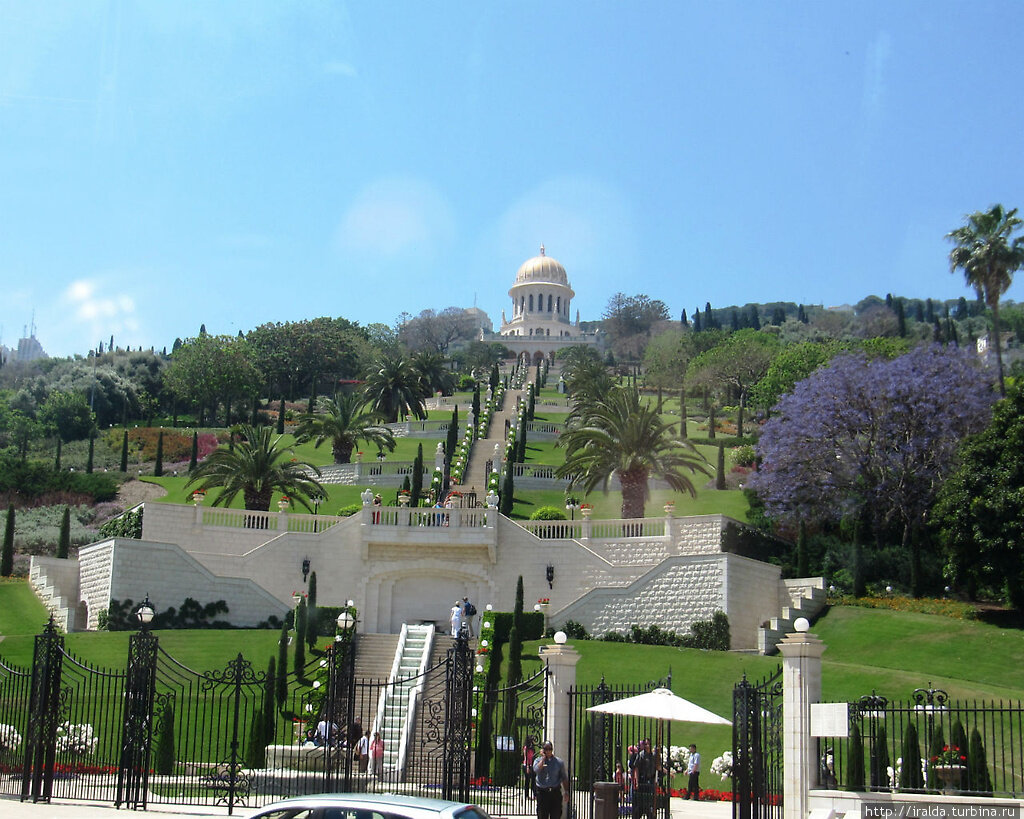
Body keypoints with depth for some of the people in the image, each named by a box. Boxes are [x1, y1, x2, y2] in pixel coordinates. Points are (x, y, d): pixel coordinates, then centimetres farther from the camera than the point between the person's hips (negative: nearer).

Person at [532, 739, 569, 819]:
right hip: (542, 792, 0)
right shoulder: (538, 760, 5)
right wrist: (543, 758, -9)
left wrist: (566, 792, 4)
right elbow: (536, 770, -18)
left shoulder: (559, 762, 7)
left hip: (555, 792, 1)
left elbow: (564, 778, 10)